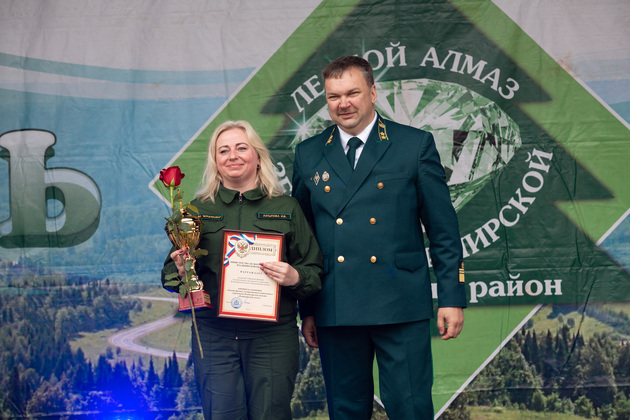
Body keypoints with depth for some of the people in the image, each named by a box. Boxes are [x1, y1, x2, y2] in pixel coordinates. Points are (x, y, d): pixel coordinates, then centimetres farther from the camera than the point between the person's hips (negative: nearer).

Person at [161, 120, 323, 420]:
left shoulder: (286, 208, 8)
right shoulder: (198, 209, 9)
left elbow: (315, 272, 8)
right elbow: (169, 274, 12)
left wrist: (295, 278, -13)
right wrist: (180, 270, -10)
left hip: (273, 336, 0)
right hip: (213, 336, 1)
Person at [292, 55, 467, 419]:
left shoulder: (416, 145, 3)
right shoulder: (309, 155, 11)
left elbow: (444, 230, 3)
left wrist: (452, 298, -2)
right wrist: (306, 309, 11)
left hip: (401, 307, -2)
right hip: (335, 311, 3)